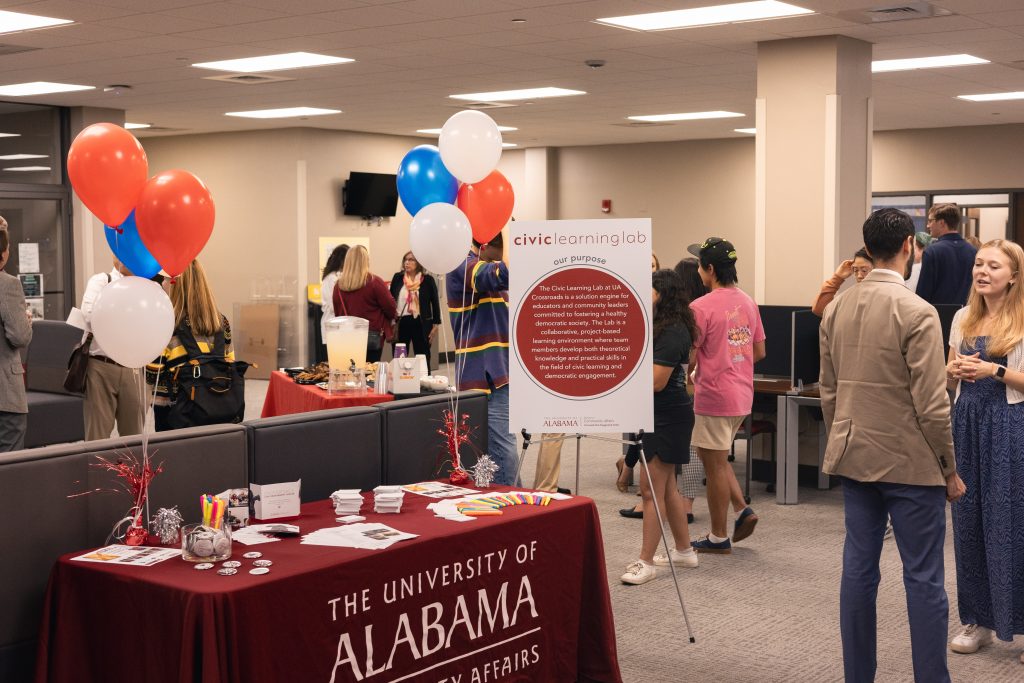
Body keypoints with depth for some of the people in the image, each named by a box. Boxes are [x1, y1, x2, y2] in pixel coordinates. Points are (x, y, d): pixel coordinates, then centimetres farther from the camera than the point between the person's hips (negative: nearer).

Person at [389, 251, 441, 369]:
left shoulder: (428, 280, -3)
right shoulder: (397, 278, 3)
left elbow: (435, 302, 1)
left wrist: (436, 325, -2)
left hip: (421, 323, -2)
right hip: (400, 323, 2)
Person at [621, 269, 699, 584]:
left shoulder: (673, 331, -18)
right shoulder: (659, 326, 12)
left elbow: (656, 381, -22)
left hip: (668, 417, -10)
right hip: (658, 416, 10)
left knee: (651, 488, -7)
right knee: (666, 487, 17)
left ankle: (646, 562, -2)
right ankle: (685, 551, 28)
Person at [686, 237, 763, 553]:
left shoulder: (701, 307, -17)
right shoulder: (748, 302, 7)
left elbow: (689, 358, -16)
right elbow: (759, 352, 13)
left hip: (714, 397, -8)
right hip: (742, 395, 8)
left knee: (715, 465, 3)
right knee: (717, 458, 23)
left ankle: (718, 537, 12)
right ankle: (743, 510, 12)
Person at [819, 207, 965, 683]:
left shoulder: (836, 309, 4)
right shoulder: (917, 313, -16)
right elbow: (932, 405, -15)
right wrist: (949, 469, -4)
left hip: (855, 459, 6)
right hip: (912, 464, -6)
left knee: (859, 571, 11)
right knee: (923, 580, 1)